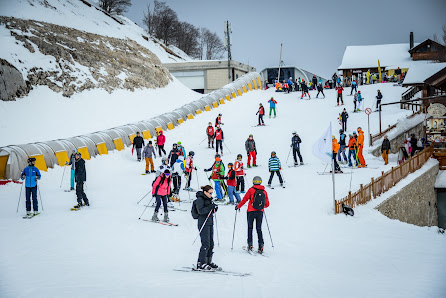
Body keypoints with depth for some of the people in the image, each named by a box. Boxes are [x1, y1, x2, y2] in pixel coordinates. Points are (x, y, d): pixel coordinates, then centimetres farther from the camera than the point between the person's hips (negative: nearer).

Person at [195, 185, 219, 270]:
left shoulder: (209, 199, 16)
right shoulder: (200, 199, -10)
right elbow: (200, 211, -20)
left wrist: (215, 208, 2)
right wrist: (210, 207, -26)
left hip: (210, 223, 9)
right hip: (203, 224, -9)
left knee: (211, 244, 10)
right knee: (206, 244, -11)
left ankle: (208, 261, 19)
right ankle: (201, 263, -5)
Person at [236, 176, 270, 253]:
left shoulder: (251, 190, -5)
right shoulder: (264, 191, 5)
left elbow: (244, 200, -4)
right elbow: (267, 204, 11)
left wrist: (238, 206, 10)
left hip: (251, 211, -3)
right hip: (260, 212, 3)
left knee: (250, 228, 8)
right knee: (259, 229, 10)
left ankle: (250, 245, 2)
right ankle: (261, 245, 0)